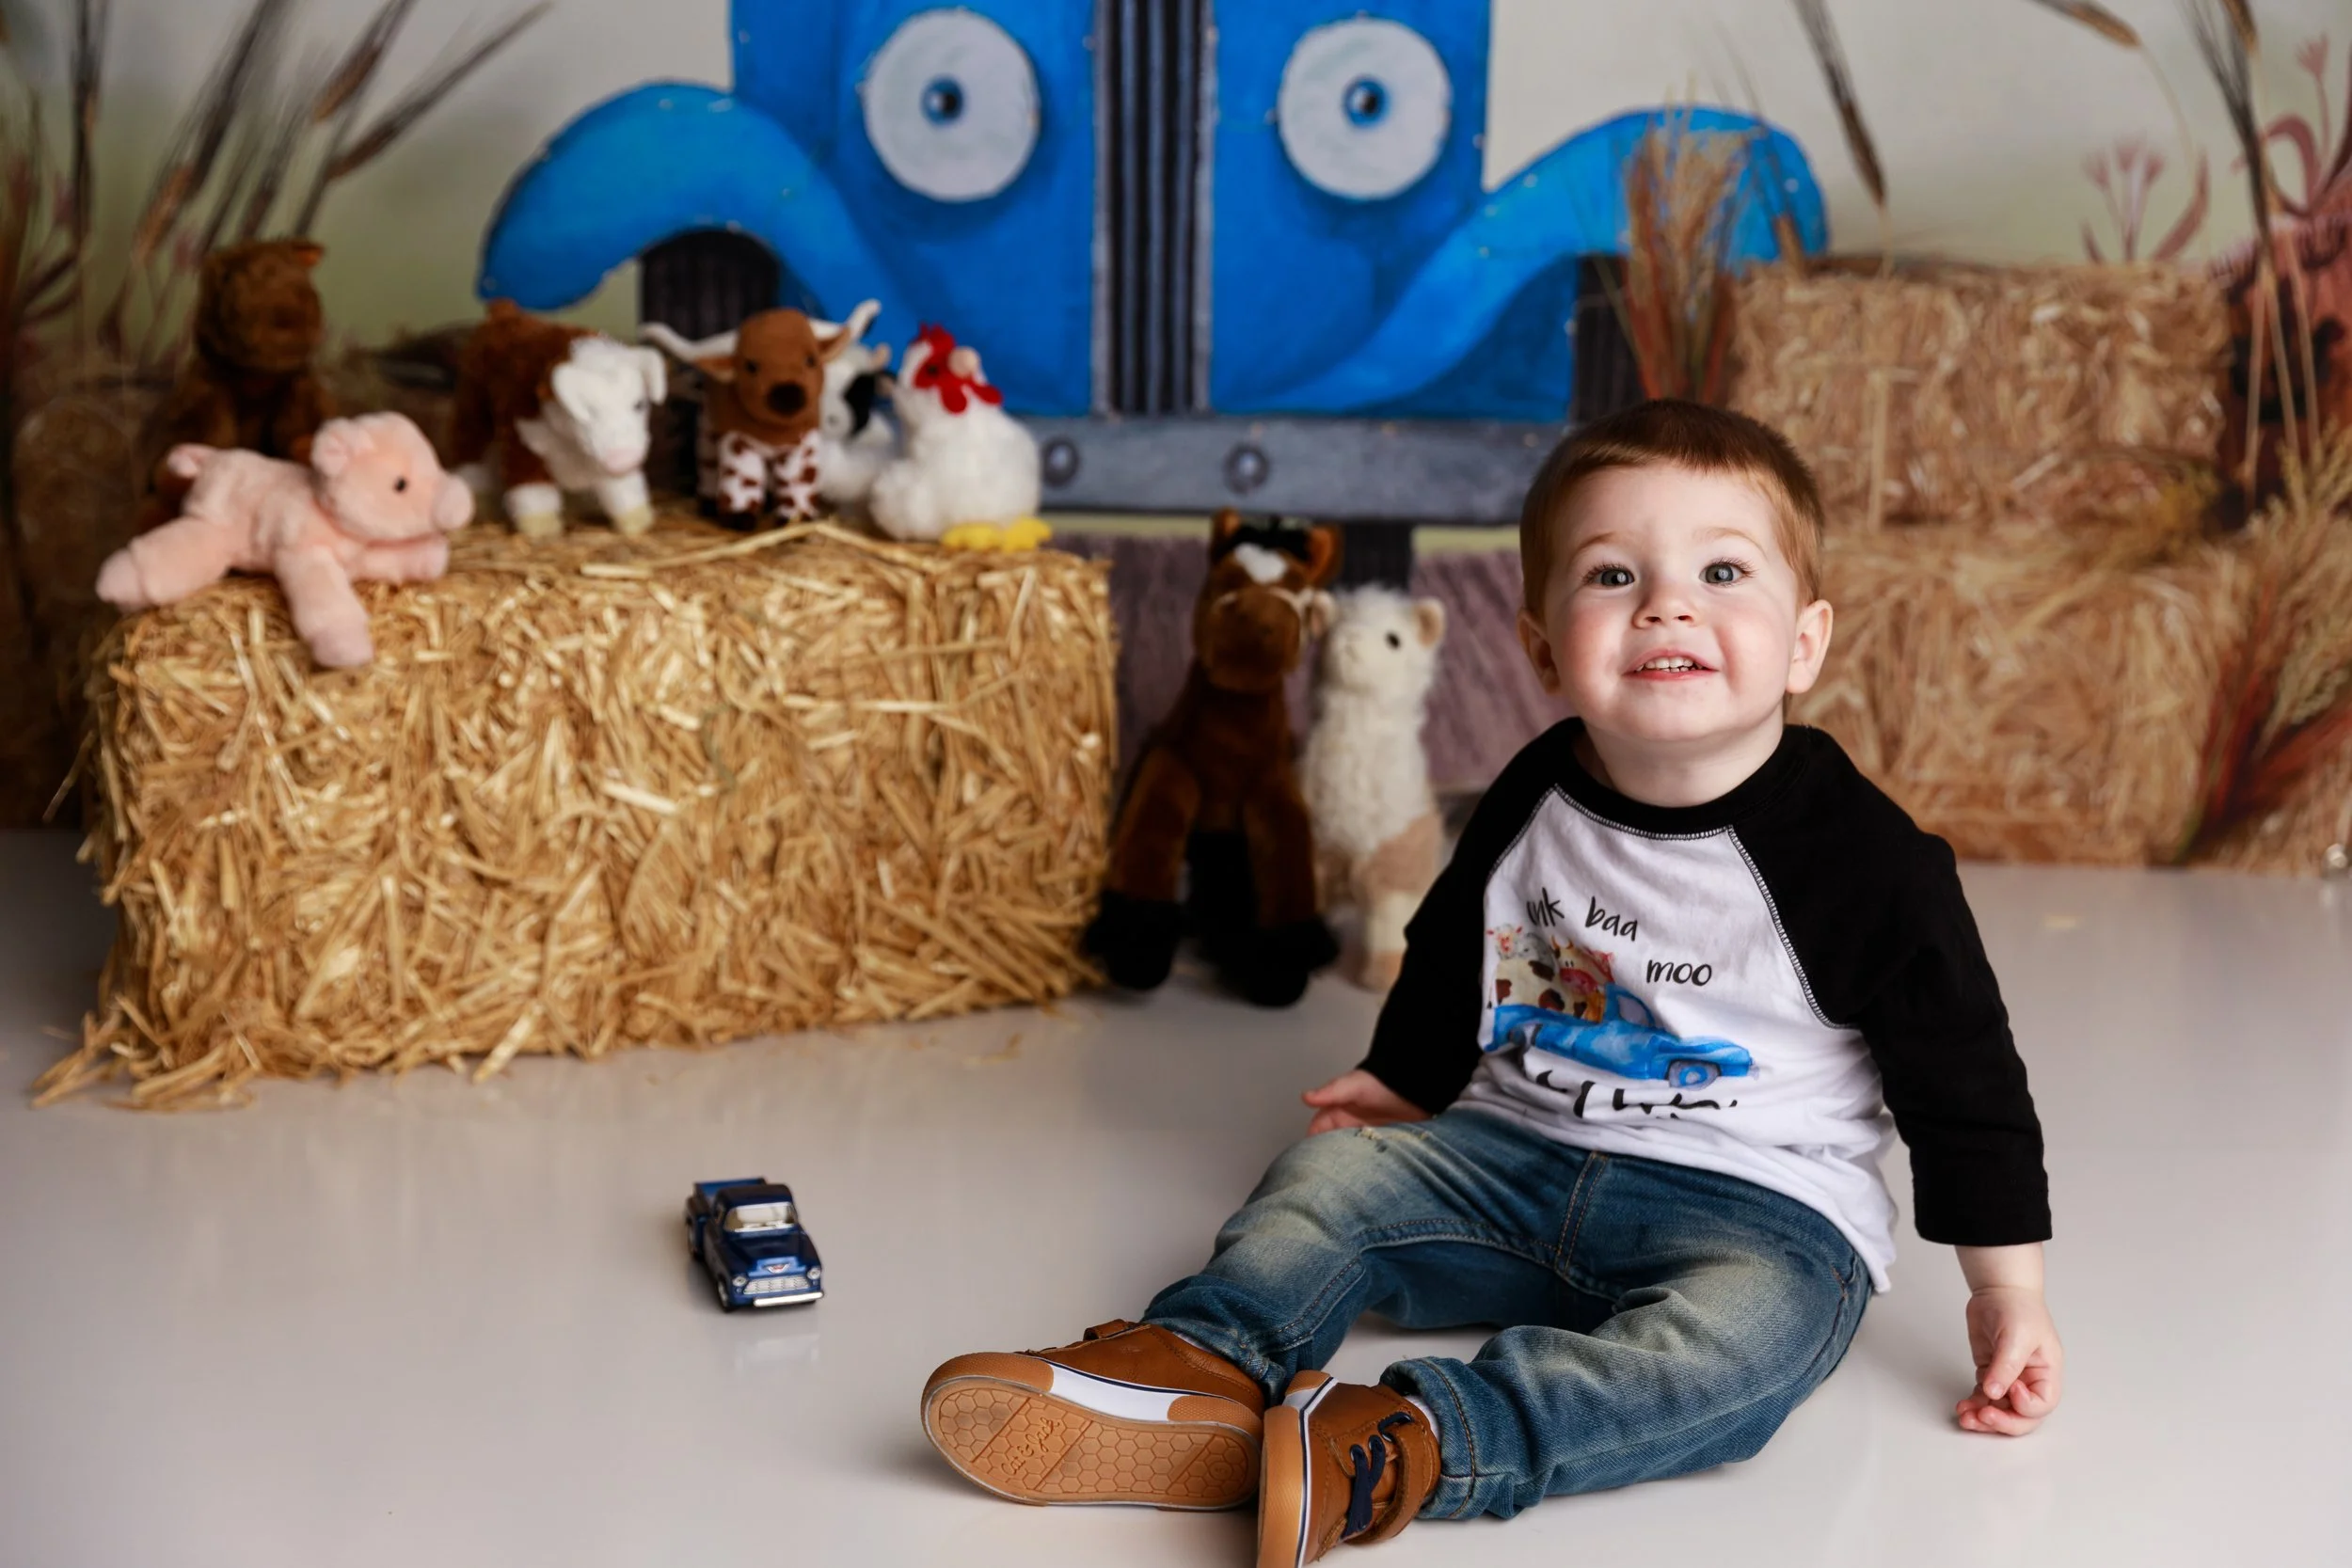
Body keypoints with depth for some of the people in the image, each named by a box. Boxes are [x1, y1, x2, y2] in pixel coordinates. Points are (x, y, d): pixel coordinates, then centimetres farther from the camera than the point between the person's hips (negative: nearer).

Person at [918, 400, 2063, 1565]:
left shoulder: (1861, 858, -15)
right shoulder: (1532, 804, -2)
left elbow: (1962, 1077, -7)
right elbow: (1452, 955, 19)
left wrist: (2007, 1293, -4)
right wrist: (1404, 1082, 29)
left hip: (1760, 1210, -5)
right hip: (1519, 1153, 5)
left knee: (1738, 1335, -35)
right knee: (1336, 1172, -9)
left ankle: (1417, 1445, -49)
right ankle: (1206, 1370, -29)